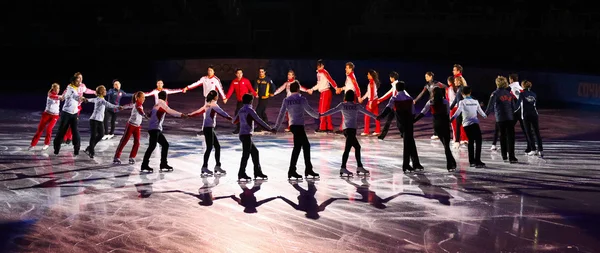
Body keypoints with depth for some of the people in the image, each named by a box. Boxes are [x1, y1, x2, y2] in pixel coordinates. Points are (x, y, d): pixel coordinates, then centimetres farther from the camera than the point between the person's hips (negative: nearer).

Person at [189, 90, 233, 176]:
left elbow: (200, 111, 22)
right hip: (208, 128, -9)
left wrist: (190, 115, 35)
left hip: (210, 128, 9)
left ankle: (217, 166, 10)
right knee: (209, 147, -8)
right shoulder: (213, 104, -10)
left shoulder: (208, 104, 16)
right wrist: (230, 118, -31)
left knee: (217, 147, 8)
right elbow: (221, 112, -23)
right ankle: (204, 167, -7)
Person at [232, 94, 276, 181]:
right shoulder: (250, 110, -11)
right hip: (247, 135, -9)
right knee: (246, 154, -7)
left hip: (242, 135, 9)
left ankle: (258, 171, 15)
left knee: (255, 152, 14)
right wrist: (270, 129, -9)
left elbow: (234, 121, 20)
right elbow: (259, 121, -14)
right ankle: (241, 173, -6)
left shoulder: (241, 110, 13)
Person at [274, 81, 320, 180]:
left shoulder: (286, 100, 7)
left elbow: (281, 114, 4)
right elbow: (310, 110, 4)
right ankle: (292, 170, -7)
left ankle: (308, 169, 19)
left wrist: (276, 127, 8)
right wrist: (318, 115, 23)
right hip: (298, 125, -6)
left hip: (292, 125, 6)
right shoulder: (301, 99, -5)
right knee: (297, 147, -4)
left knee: (306, 145, 15)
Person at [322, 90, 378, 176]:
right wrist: (376, 117, 28)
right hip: (351, 129, -5)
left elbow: (333, 110, -6)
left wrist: (322, 115, -7)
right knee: (347, 149, -12)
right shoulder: (357, 106, 3)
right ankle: (343, 168, -20)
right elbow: (367, 112, 14)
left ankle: (359, 166, 21)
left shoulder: (342, 105, 6)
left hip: (345, 129, 5)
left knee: (357, 147, 17)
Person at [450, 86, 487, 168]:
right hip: (475, 124, -1)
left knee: (471, 142, 16)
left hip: (466, 124, 1)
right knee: (478, 142, -2)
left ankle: (471, 161, 20)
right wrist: (485, 116, 40)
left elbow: (458, 112, -13)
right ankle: (477, 161, -13)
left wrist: (451, 119, -14)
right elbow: (481, 112, 21)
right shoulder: (475, 102, 9)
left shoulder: (462, 102, 1)